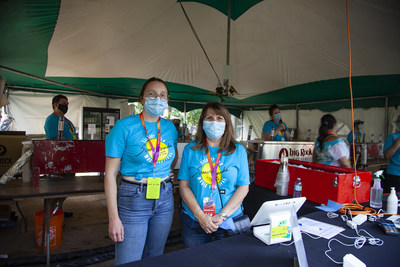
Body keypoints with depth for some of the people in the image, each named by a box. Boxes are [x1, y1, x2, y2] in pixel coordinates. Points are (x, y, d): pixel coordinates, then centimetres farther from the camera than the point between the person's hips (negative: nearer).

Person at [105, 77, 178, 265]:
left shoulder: (170, 127, 4)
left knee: (155, 258, 20)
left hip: (164, 199, 5)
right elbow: (110, 174, -12)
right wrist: (113, 217, -15)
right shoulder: (124, 126, -11)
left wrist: (166, 175, 8)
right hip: (133, 201, -4)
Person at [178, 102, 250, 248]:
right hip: (193, 219, 1)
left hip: (230, 219, 0)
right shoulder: (190, 149, 1)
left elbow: (243, 187, -3)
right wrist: (200, 215, -13)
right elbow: (184, 186, -3)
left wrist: (222, 215, -13)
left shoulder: (238, 150, 0)